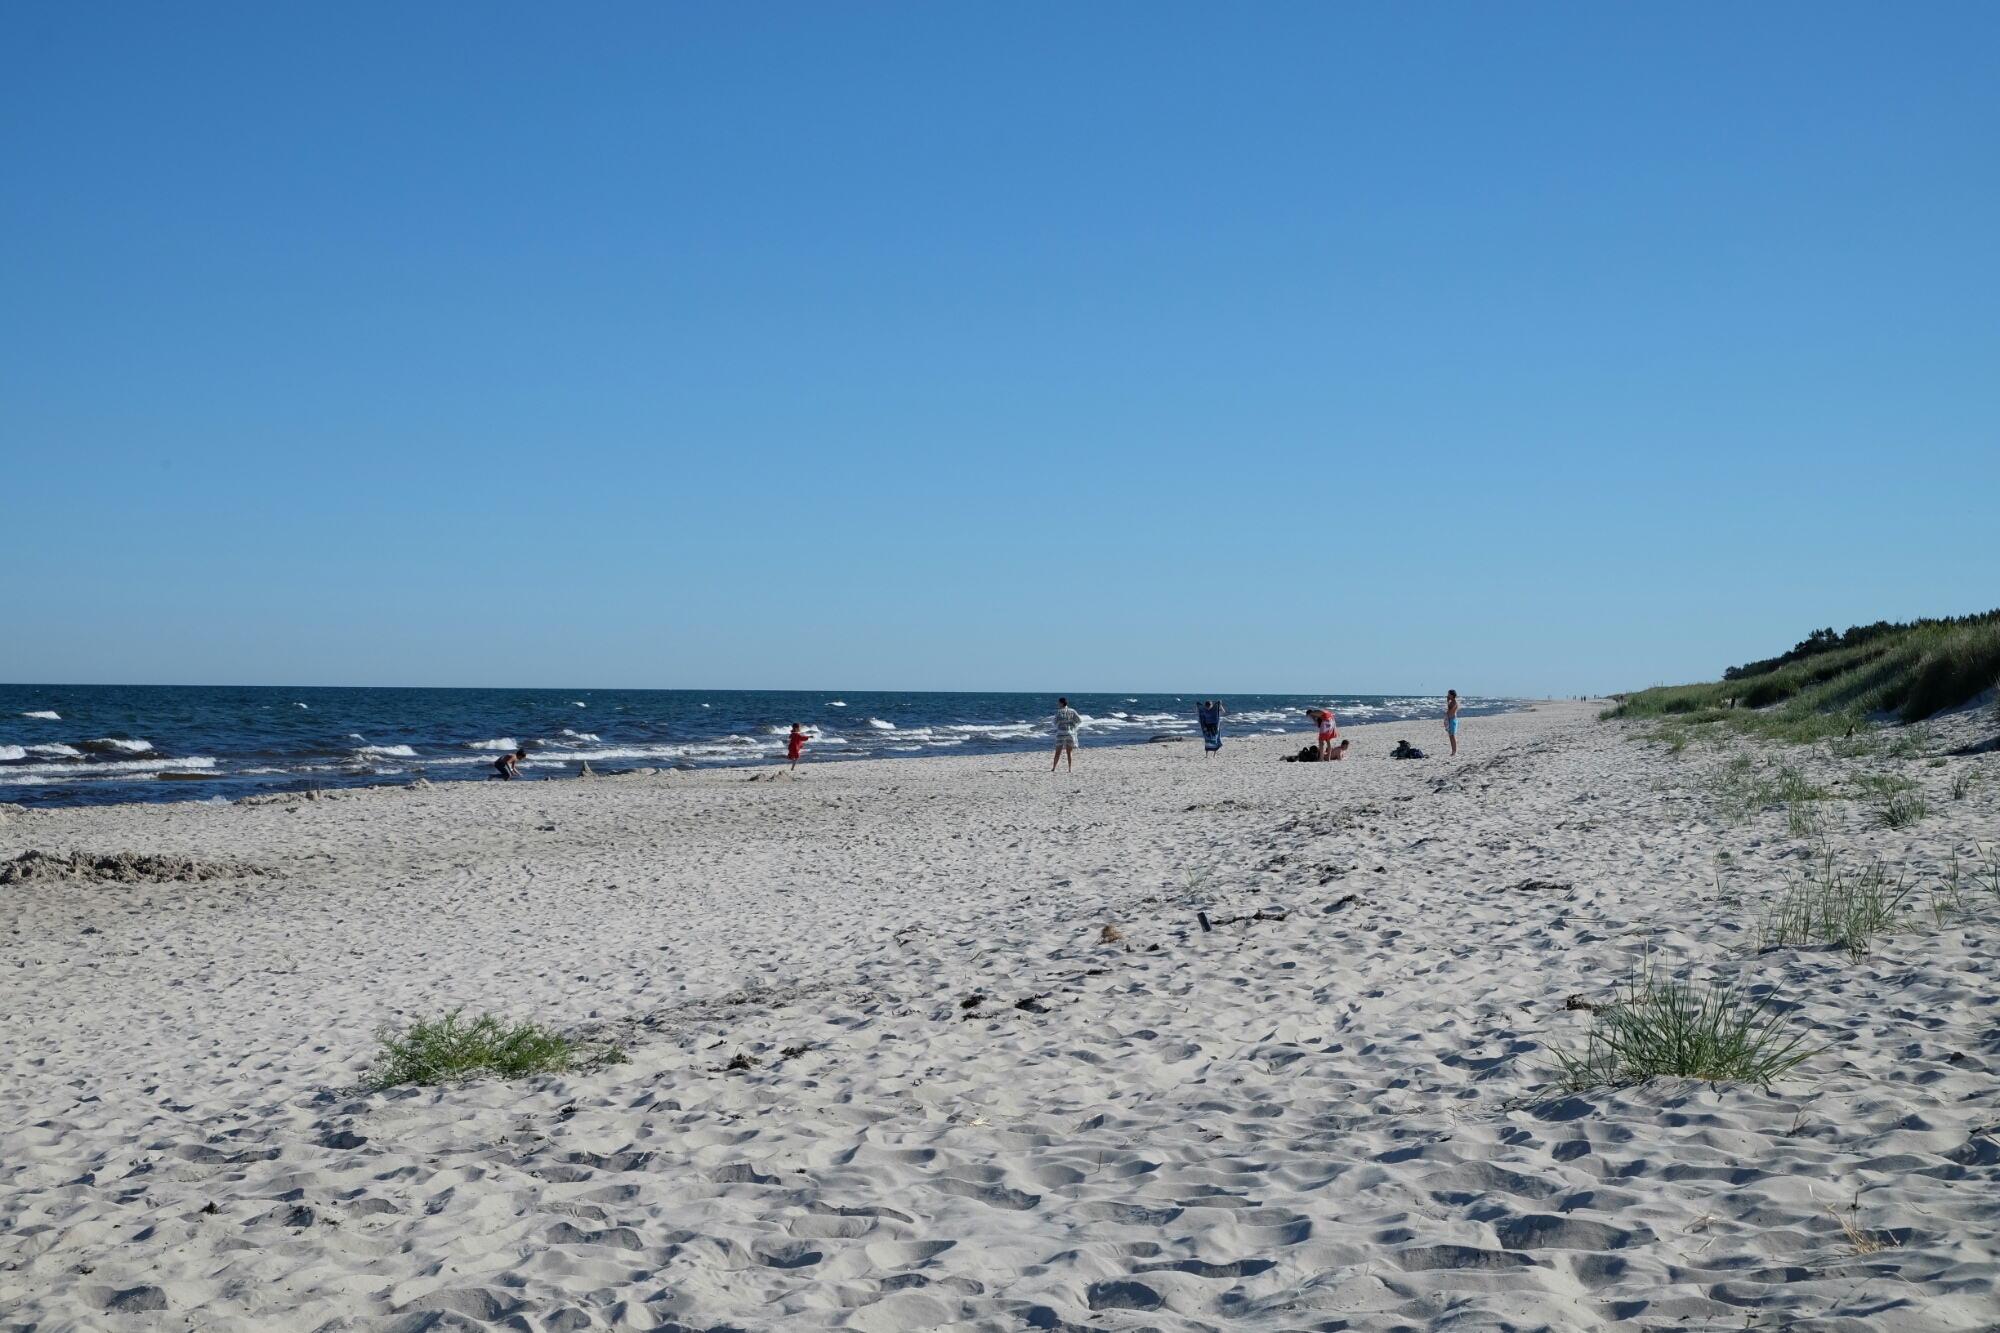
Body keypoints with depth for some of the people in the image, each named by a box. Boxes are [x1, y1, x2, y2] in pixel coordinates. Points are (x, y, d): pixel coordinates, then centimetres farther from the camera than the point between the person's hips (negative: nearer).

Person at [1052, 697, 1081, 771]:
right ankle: (1070, 769, 3)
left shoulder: (1059, 711, -8)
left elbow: (1056, 722, -7)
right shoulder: (1072, 711, 1)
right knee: (1069, 753, 8)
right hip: (1070, 732, 2)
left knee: (1058, 752, 5)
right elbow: (1080, 720, 0)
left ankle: (1053, 768, 7)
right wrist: (1073, 726, 10)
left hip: (1061, 732, -2)